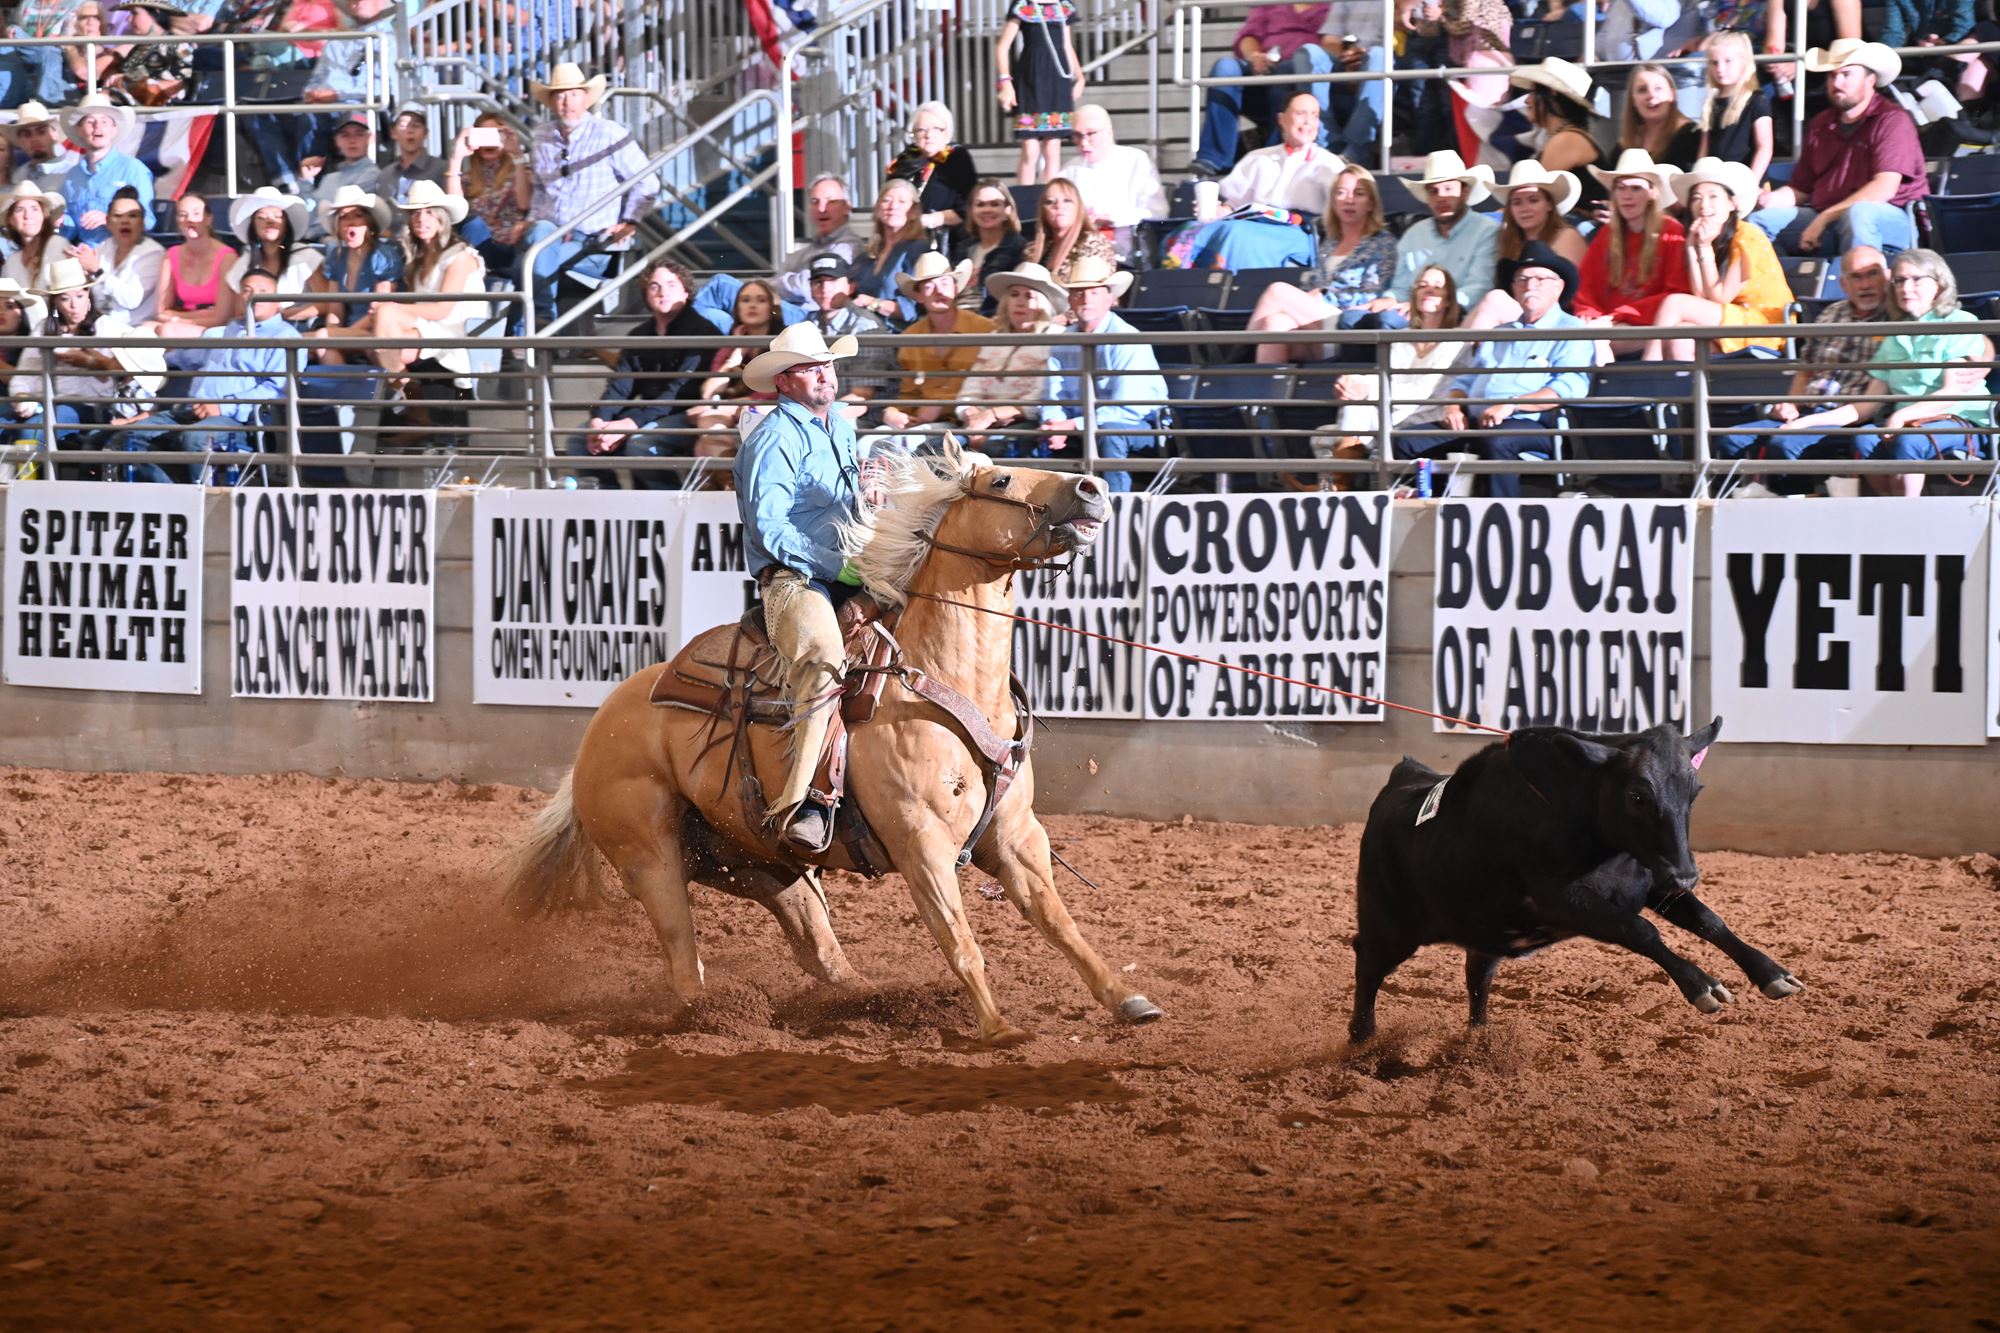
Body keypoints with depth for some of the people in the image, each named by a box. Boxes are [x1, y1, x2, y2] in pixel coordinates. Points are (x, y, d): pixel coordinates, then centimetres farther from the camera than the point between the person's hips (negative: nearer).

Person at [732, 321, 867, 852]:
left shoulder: (843, 428, 20)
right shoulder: (773, 440, -6)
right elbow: (769, 528, -14)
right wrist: (836, 564, -19)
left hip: (850, 575, 9)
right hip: (792, 579, -9)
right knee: (823, 653, -36)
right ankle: (796, 802, -44)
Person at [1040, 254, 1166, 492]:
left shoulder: (1127, 340, -16)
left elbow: (1126, 409, -22)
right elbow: (1053, 399, 1)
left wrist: (1073, 426, -27)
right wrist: (1056, 425, -23)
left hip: (1139, 425, -6)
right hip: (1080, 425, 6)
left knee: (1109, 433, -38)